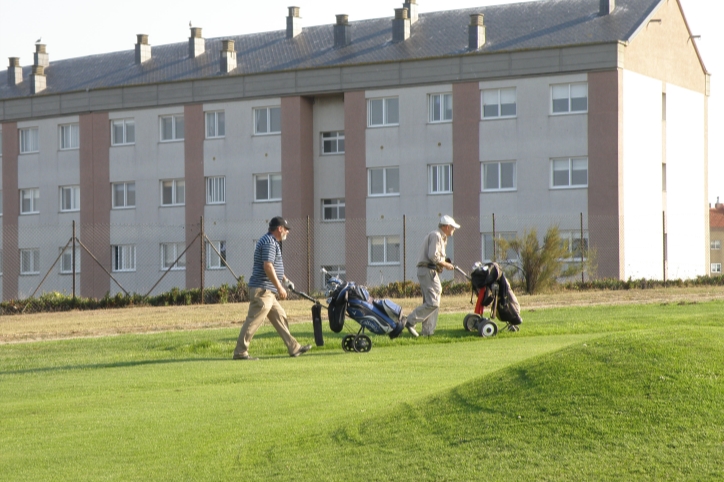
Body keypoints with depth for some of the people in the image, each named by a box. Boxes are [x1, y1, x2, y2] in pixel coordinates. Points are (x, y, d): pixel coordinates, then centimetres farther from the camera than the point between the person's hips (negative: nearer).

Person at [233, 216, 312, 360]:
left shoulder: (271, 242, 20)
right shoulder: (269, 243, -14)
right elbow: (268, 267, -23)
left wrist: (285, 280, 32)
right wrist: (279, 287, -21)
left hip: (268, 292, 11)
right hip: (262, 290, -11)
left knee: (280, 317, 13)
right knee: (253, 321, -10)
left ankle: (293, 348, 17)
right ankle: (240, 352, -9)